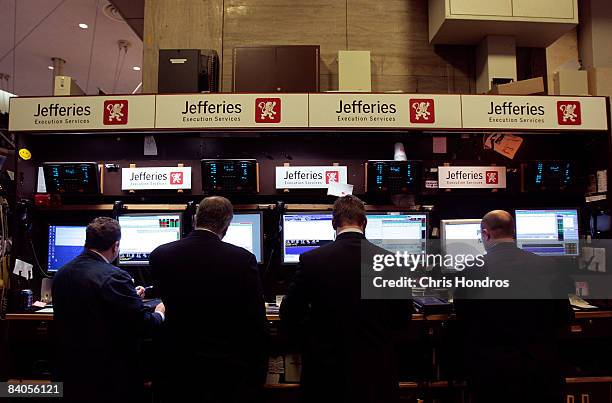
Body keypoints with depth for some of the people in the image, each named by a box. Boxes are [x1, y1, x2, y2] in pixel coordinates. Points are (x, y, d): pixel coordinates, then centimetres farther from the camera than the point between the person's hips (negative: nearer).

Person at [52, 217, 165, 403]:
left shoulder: (62, 273, 0)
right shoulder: (114, 277, -24)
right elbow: (143, 325, -21)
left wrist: (131, 296, 19)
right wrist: (159, 313, 1)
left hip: (71, 369, 7)